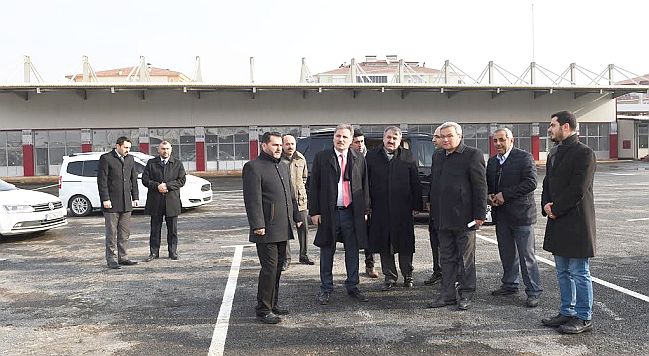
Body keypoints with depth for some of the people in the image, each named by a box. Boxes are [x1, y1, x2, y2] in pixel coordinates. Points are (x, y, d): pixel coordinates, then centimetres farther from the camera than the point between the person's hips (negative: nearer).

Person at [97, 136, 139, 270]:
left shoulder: (130, 159, 12)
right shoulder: (106, 158, -6)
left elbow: (134, 179, 16)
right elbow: (102, 180, -9)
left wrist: (135, 197, 10)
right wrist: (105, 199, -14)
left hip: (126, 203, 6)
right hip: (111, 203, -6)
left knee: (125, 233, 9)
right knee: (112, 233, 1)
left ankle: (123, 257, 17)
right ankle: (112, 260, 7)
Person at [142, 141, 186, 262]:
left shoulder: (177, 163, 7)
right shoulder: (151, 163, 8)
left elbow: (181, 180, -1)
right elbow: (145, 179, 2)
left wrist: (167, 186, -13)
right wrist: (157, 186, -14)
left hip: (172, 201, 0)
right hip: (155, 201, 0)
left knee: (172, 229, 6)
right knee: (155, 228, 6)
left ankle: (173, 252, 16)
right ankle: (154, 252, 14)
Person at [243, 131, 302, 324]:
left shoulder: (283, 167, 18)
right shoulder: (253, 167, -9)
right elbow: (253, 199, -16)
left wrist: (296, 217, 19)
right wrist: (257, 225, -20)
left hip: (283, 228, 8)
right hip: (266, 229, -8)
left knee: (278, 267, 14)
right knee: (269, 268, -5)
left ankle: (272, 303, 25)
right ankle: (263, 310, 5)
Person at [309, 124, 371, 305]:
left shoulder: (359, 159, 7)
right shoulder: (321, 157, 0)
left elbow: (364, 186, 10)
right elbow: (314, 186, 0)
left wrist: (365, 211, 5)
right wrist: (314, 211, -6)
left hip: (352, 213, 2)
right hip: (328, 213, -2)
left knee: (352, 252, 10)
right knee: (327, 252, 8)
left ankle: (352, 286, 24)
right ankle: (326, 289, 20)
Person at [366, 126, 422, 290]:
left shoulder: (408, 156, 3)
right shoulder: (372, 156, 5)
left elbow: (415, 183, 3)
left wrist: (416, 205, -1)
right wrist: (367, 205, 1)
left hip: (403, 210, -1)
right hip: (380, 210, 1)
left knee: (405, 245, 7)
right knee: (384, 245, 7)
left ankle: (407, 276, 24)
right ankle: (390, 276, 21)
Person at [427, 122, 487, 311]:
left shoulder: (473, 155, -8)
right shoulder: (437, 156, 13)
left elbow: (480, 186, -10)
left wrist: (479, 214, -13)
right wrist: (433, 210, 12)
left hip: (464, 217, -6)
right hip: (443, 218, 6)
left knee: (466, 258, 6)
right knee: (447, 258, 13)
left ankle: (465, 295, 17)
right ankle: (447, 294, 21)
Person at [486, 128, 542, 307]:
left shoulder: (524, 158, -8)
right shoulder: (492, 161, 13)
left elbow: (531, 183, -17)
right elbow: (488, 184, 21)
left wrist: (505, 195, -19)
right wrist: (489, 196, -1)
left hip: (521, 214, -6)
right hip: (500, 215, 7)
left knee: (527, 255, -2)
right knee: (507, 254, 16)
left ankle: (533, 291, 7)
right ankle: (509, 285, 29)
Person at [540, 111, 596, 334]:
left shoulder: (584, 153, -13)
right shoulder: (554, 154, 15)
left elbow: (577, 190, -19)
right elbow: (547, 184, 17)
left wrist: (555, 210, -13)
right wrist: (546, 205, -1)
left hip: (576, 222, -9)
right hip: (557, 220, 9)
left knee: (579, 273, 1)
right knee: (563, 272, 16)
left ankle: (584, 318, 12)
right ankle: (567, 312, 28)